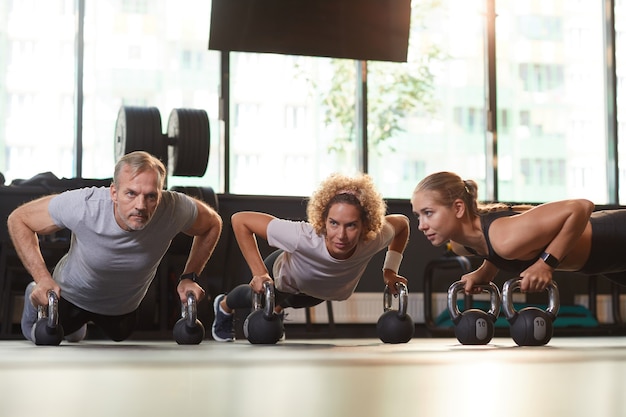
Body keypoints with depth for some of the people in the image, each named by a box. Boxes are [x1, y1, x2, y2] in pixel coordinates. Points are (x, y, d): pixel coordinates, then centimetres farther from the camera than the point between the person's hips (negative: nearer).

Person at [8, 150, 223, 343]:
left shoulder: (175, 209, -37)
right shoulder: (82, 205, -42)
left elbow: (212, 224, -14)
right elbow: (18, 219, -27)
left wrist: (189, 277, -20)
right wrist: (42, 278, -35)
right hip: (71, 295, -3)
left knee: (118, 337, 34)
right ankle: (35, 297, 52)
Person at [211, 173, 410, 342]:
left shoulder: (375, 238, -40)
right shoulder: (302, 237, -49)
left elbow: (402, 222, -17)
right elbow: (240, 220, -40)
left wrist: (390, 270, -21)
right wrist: (259, 273, -42)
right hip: (283, 277, -3)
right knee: (256, 296, 30)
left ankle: (276, 310, 72)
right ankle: (224, 306, 63)